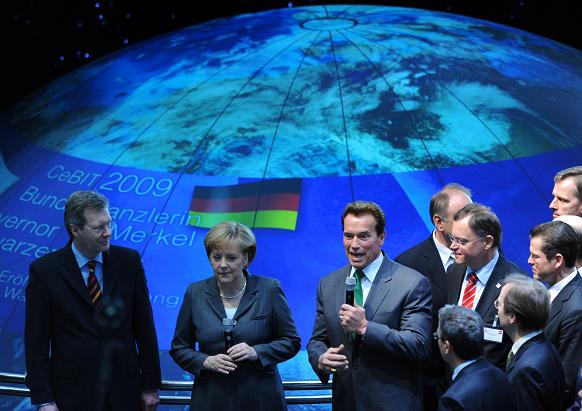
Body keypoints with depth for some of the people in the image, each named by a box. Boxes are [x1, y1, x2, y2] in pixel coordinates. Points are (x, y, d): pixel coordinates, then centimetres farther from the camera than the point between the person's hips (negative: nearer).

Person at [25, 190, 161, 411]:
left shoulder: (129, 261, -1)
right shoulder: (44, 271, -7)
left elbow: (144, 327, 3)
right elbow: (36, 341, -5)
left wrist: (151, 385, 2)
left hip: (125, 393, 2)